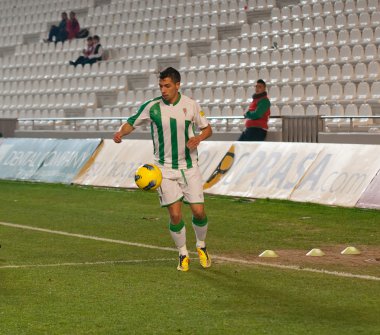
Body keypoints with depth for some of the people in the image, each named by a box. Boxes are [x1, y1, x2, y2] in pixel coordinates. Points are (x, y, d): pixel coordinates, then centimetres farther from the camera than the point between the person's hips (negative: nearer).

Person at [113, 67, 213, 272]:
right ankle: (183, 255, 14)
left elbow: (207, 128, 8)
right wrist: (121, 132, -16)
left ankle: (201, 246, 26)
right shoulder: (152, 107, -6)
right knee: (175, 215, -8)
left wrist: (199, 138, -14)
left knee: (199, 211, -3)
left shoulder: (191, 105, -3)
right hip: (165, 169, -1)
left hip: (189, 168, 1)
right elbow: (132, 122, 6)